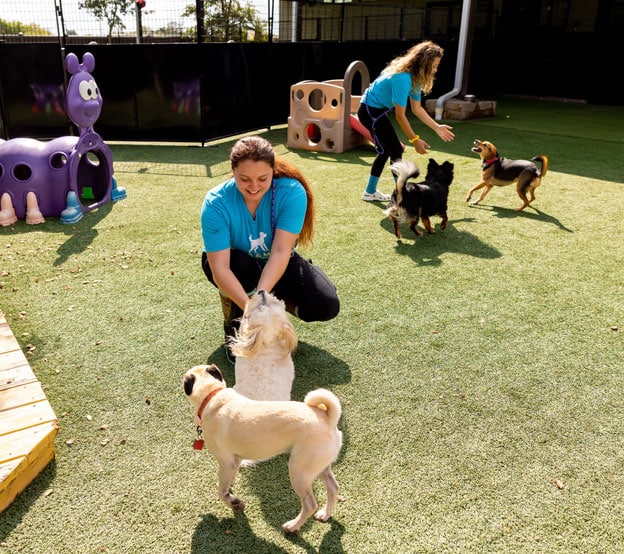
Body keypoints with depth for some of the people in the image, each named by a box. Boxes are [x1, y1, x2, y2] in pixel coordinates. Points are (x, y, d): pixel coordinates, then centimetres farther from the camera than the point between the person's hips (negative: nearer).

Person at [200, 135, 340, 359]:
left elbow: (281, 252, -34)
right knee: (240, 265, -38)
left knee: (326, 306, -21)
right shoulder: (216, 203, -29)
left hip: (276, 266, 1)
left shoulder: (292, 192, -28)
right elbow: (220, 267, -34)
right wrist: (248, 304, -50)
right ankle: (233, 326, -7)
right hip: (237, 265, 0)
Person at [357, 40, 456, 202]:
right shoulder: (402, 78, -27)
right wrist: (415, 140, -20)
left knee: (385, 151, 18)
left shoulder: (415, 77, 3)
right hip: (370, 111, -10)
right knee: (396, 151, -9)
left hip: (376, 111, 10)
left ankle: (370, 192, 29)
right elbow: (400, 115, -25)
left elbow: (417, 108, 9)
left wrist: (437, 127, 6)